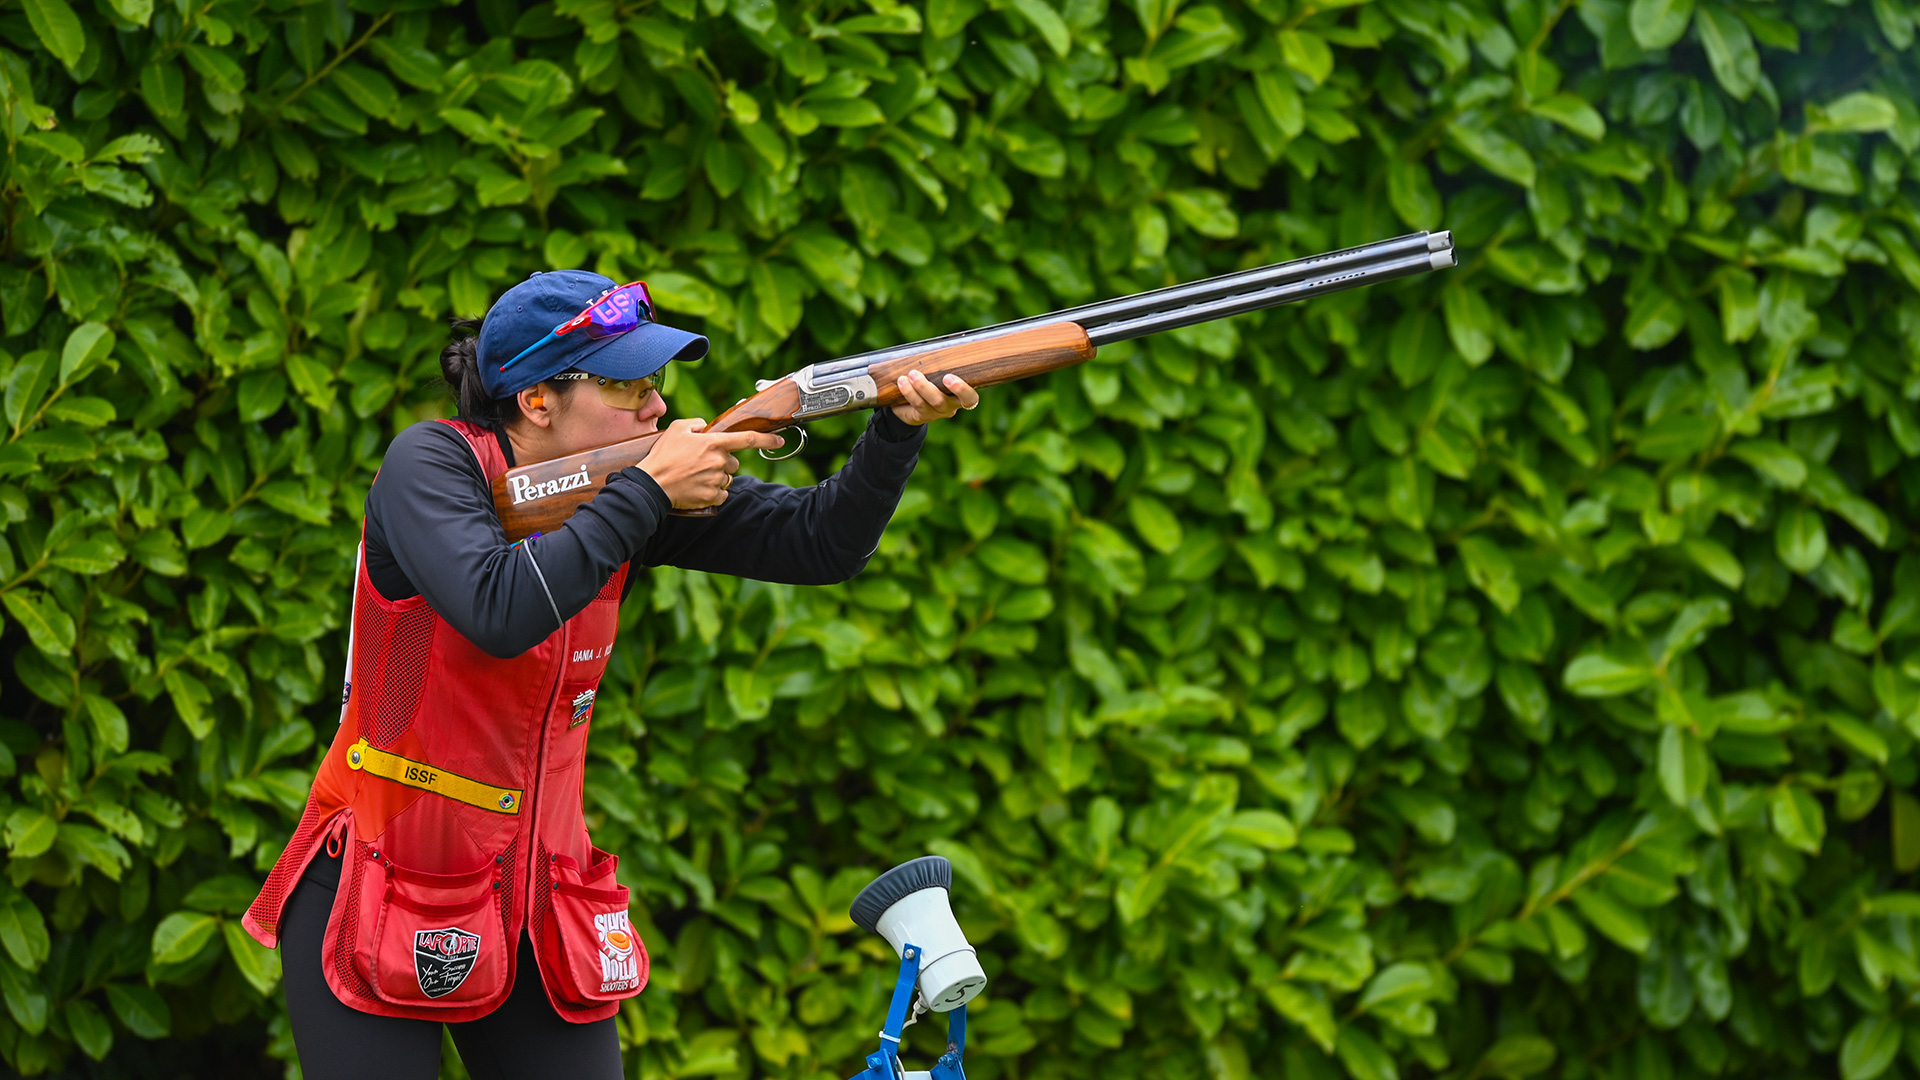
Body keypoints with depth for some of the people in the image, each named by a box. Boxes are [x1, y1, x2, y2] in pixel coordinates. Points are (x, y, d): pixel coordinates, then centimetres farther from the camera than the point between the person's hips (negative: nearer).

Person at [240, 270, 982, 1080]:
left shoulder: (628, 488, 0)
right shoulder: (432, 463, -15)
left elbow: (818, 542, -4)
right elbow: (500, 612, -33)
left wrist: (901, 428, -21)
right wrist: (646, 495, -25)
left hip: (538, 893, 5)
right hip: (379, 892, -5)